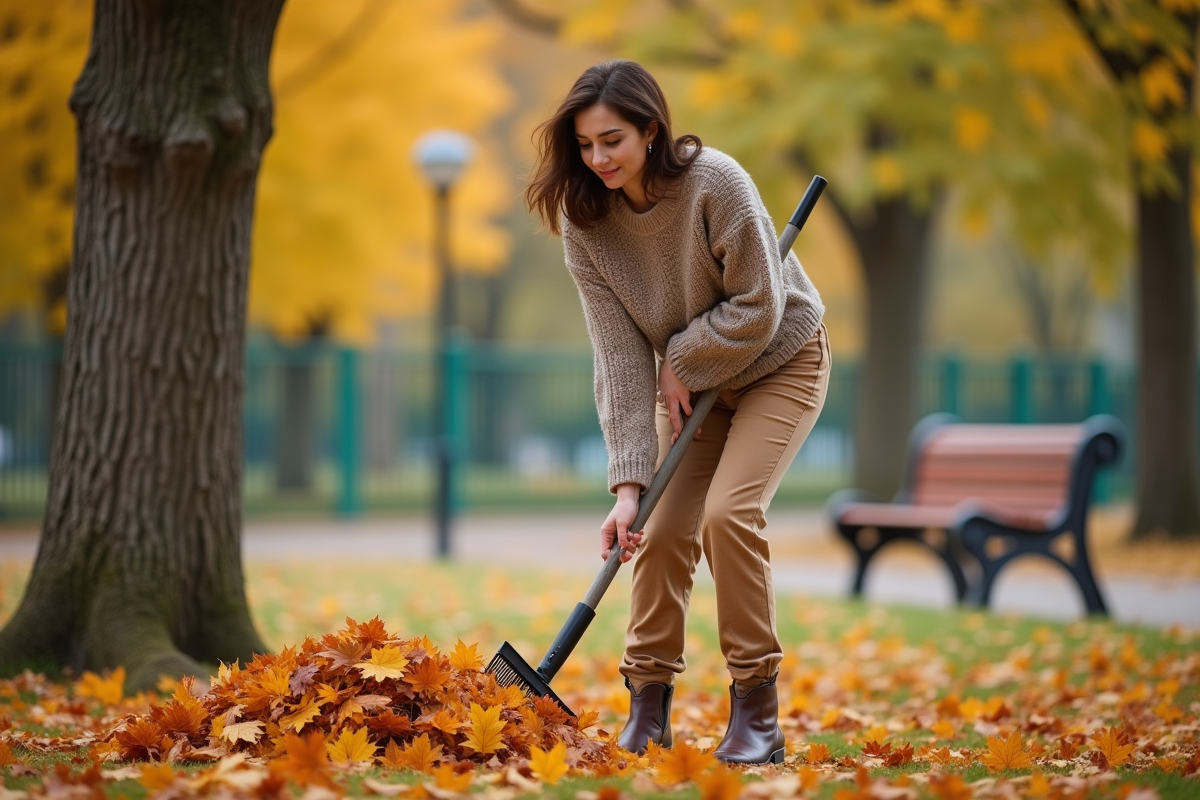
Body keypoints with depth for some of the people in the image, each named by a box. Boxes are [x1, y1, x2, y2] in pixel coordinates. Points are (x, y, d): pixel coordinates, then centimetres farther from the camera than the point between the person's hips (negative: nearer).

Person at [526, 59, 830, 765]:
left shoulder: (714, 182, -30)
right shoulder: (585, 219, -16)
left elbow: (757, 308, -24)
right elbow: (620, 354, -18)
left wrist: (680, 361, -15)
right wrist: (628, 482, -25)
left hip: (779, 363, -5)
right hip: (689, 378, 5)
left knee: (727, 512, -21)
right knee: (662, 531, -5)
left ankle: (758, 712, -12)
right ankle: (649, 707, 10)